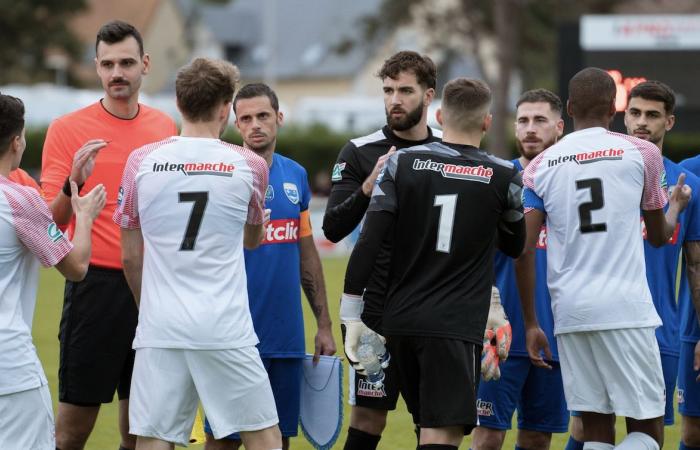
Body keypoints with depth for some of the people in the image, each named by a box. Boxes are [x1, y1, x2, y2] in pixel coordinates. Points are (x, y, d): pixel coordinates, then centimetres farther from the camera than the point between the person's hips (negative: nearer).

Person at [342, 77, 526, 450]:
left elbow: (368, 243, -4)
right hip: (455, 326, -4)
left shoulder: (402, 163, 2)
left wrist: (351, 316, 0)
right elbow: (514, 246, 17)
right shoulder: (503, 177, 0)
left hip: (398, 321, 4)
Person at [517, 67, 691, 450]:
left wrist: (531, 324, 10)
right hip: (625, 308, -3)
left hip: (569, 313, 3)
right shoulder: (641, 153, 3)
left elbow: (523, 251, 2)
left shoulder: (540, 167, 9)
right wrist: (677, 204, 38)